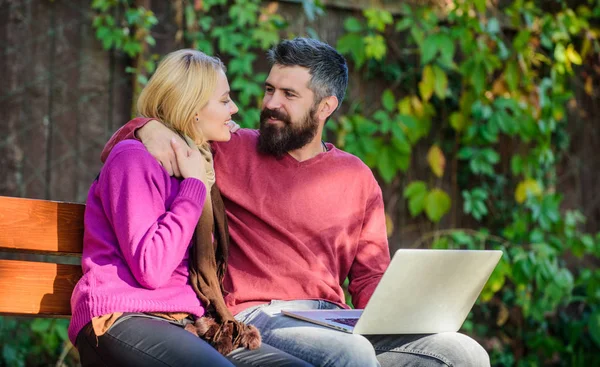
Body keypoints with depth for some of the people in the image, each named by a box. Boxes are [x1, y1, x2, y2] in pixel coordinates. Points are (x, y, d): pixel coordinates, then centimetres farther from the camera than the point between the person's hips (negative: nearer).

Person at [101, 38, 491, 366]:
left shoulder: (357, 178, 17)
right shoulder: (231, 151, 11)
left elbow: (370, 278, 17)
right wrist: (149, 127, -9)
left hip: (334, 322, 4)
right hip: (254, 317, -4)